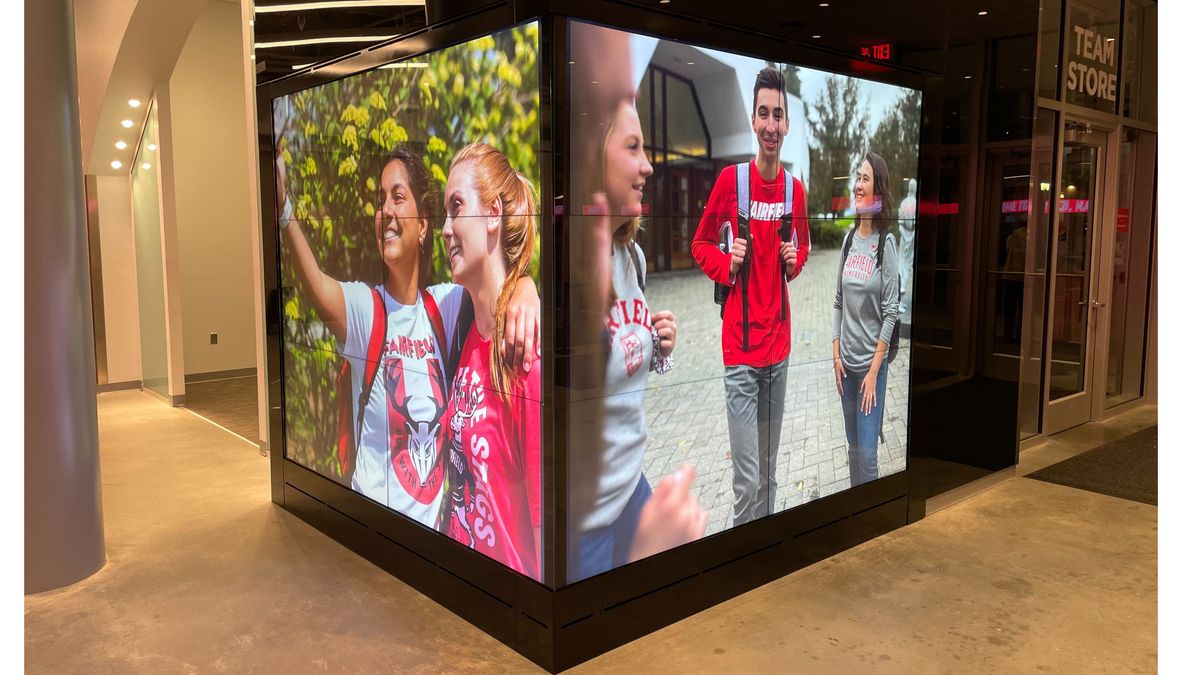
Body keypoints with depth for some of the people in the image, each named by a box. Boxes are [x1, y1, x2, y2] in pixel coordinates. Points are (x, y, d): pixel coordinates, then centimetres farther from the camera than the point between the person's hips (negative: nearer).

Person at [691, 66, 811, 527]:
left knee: (769, 472, 17)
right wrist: (728, 265, -15)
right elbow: (700, 245, 4)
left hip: (779, 344, 5)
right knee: (747, 480, -5)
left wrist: (795, 261, 0)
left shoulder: (795, 189, 6)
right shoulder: (730, 180, -7)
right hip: (740, 348, -5)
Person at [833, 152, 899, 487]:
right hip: (846, 361, 5)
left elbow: (891, 312, -12)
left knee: (867, 453, -4)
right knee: (853, 447, 15)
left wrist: (874, 370, -14)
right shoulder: (849, 239, 6)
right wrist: (836, 355, 4)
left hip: (872, 362, -5)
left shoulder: (886, 242, -10)